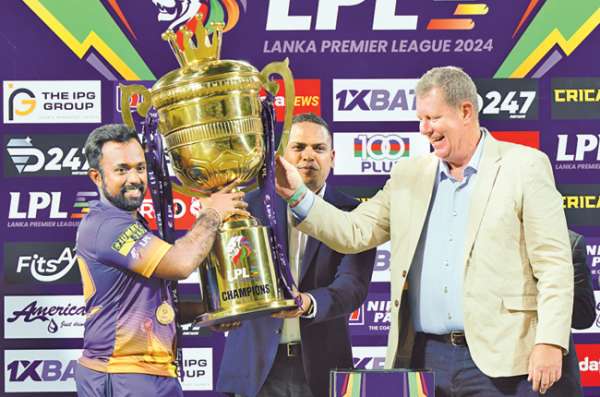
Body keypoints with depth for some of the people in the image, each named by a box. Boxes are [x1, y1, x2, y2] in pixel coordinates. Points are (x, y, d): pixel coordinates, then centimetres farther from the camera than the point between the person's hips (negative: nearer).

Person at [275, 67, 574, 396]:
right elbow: (354, 233, 14)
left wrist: (550, 343, -14)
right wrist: (296, 195, 2)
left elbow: (554, 264, -5)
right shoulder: (409, 175, 14)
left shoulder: (524, 168, -1)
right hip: (424, 358, 5)